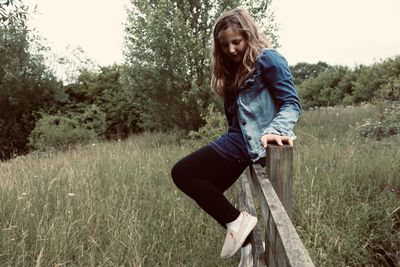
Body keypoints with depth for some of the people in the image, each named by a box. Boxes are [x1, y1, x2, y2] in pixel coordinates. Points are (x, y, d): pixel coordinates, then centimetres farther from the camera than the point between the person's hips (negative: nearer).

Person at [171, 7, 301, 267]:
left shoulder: (268, 59, -5)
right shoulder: (237, 69, 21)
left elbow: (291, 103, -13)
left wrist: (275, 130, -28)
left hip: (249, 139, -10)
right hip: (240, 138, 10)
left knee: (182, 173, -11)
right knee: (209, 193, 11)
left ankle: (236, 221, -7)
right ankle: (247, 244, 14)